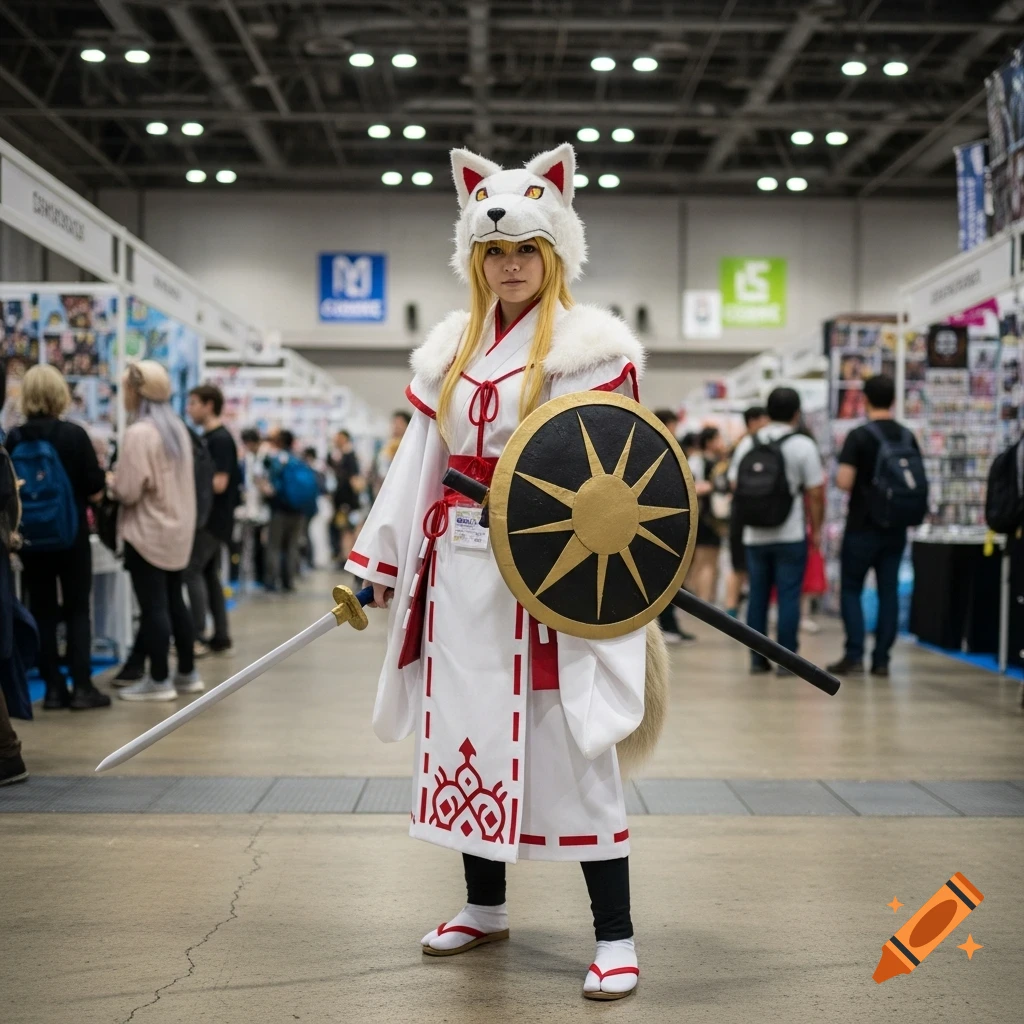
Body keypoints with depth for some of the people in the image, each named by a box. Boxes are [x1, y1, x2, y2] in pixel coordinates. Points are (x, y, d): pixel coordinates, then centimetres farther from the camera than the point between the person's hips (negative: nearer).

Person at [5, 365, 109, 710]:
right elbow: (95, 490, -11)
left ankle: (53, 688, 10)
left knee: (43, 612, 9)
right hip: (71, 535, -3)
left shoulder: (13, 439, -2)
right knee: (78, 610, 6)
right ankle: (81, 687, 4)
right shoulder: (73, 435, -11)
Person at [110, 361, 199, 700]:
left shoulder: (139, 433, -17)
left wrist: (108, 480, 2)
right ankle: (187, 673, 21)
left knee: (153, 607, -2)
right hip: (178, 529, 8)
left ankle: (159, 680, 2)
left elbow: (128, 491, -18)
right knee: (175, 602, 15)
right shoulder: (178, 428, 10)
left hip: (147, 532, -8)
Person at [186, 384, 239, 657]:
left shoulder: (220, 439, -15)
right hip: (210, 519, 10)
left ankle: (198, 637, -8)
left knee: (193, 571, -9)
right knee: (209, 574, 10)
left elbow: (219, 483, -21)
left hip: (213, 519, -10)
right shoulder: (207, 437, 14)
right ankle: (221, 638, 13)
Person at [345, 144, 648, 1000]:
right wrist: (381, 562, 12)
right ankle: (485, 905, 29)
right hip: (459, 569, 6)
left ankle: (615, 934, 4)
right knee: (466, 731, 12)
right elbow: (420, 461, 14)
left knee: (569, 744, -5)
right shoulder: (453, 348, 13)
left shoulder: (590, 345, -4)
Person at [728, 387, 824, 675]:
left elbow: (735, 485, 10)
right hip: (791, 535, -4)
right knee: (788, 597, -1)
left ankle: (757, 658, 13)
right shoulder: (803, 446, -6)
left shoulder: (747, 444, 6)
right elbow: (815, 493, -6)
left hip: (754, 535, 4)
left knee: (757, 596, 10)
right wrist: (816, 529, 4)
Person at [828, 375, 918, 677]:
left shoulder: (859, 436, -11)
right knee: (888, 591, 7)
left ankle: (854, 655, -2)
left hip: (863, 526, -4)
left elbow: (844, 482, -18)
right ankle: (881, 659, 8)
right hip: (896, 527, 4)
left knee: (851, 589, 5)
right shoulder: (908, 437, 5)